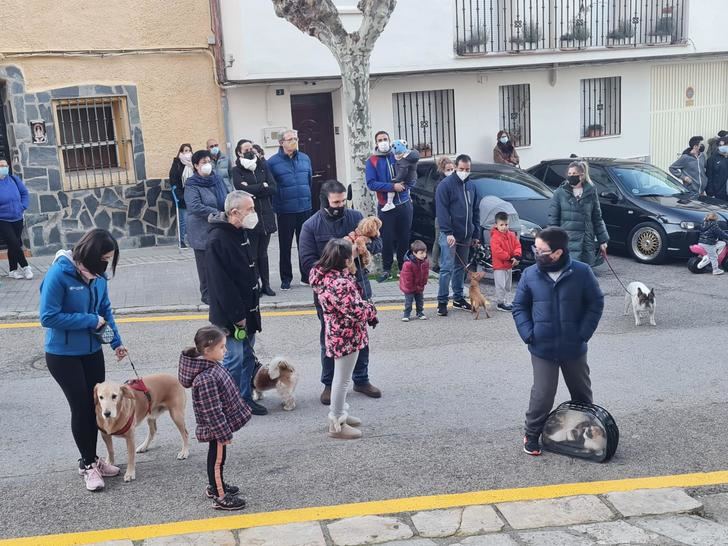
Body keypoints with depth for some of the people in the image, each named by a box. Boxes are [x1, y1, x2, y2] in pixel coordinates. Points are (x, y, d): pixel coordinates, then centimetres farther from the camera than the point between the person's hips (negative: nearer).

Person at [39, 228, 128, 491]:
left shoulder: (97, 275, -3)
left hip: (92, 351, 6)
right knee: (81, 407, 1)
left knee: (95, 405, 11)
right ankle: (88, 464, 18)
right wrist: (90, 321, -22)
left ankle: (91, 459, 29)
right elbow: (48, 317, -23)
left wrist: (116, 341, 2)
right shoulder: (58, 274, -22)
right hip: (63, 354, -6)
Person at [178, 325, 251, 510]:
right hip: (215, 427, -9)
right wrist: (224, 433, -21)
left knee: (216, 457, 24)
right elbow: (212, 411, -28)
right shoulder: (206, 378, -32)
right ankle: (220, 497, 19)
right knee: (217, 458, 5)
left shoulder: (210, 365, 0)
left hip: (219, 424, 9)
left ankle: (214, 486, 41)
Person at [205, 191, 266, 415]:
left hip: (247, 310, 9)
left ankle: (245, 399, 26)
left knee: (247, 356, 15)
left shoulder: (241, 233, 10)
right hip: (229, 314, -9)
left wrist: (252, 308, 16)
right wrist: (237, 316, -20)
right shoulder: (217, 240, -20)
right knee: (234, 359, -3)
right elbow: (221, 284, -23)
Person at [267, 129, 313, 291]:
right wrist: (274, 207, -5)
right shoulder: (273, 162, -6)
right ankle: (286, 278, 14)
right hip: (285, 212, -3)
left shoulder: (305, 159, 7)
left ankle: (307, 275, 20)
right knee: (285, 246, 5)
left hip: (305, 209, 4)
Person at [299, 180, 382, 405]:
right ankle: (329, 384, 25)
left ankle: (361, 379, 31)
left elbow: (377, 242, 2)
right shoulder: (311, 226, -9)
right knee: (329, 339, 10)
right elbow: (307, 262, -13)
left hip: (358, 288, 3)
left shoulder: (356, 217, 0)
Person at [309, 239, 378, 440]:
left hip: (336, 332, 10)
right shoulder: (340, 284, -31)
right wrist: (371, 310, -7)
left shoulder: (323, 274, -2)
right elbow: (356, 312, -26)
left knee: (340, 377, 24)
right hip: (347, 336, -10)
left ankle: (338, 414, 40)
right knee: (343, 379, 5)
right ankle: (337, 425, 18)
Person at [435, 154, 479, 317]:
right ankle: (442, 302, -3)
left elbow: (475, 211, 19)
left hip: (466, 235, 7)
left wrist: (475, 234, 15)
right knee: (447, 268, -8)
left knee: (461, 267, 13)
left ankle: (458, 298, 22)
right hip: (449, 235, -7)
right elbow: (442, 211, -15)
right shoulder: (445, 184, -8)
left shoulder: (470, 185, 14)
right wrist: (448, 233, -23)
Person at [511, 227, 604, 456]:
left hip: (574, 348, 1)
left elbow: (596, 303, -3)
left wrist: (583, 333, -9)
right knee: (542, 395, -1)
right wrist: (528, 334, -9)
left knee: (582, 392, 17)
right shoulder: (530, 274, -7)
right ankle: (532, 435, 18)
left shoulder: (582, 272, -11)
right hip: (542, 349, -1)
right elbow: (519, 307, 2)